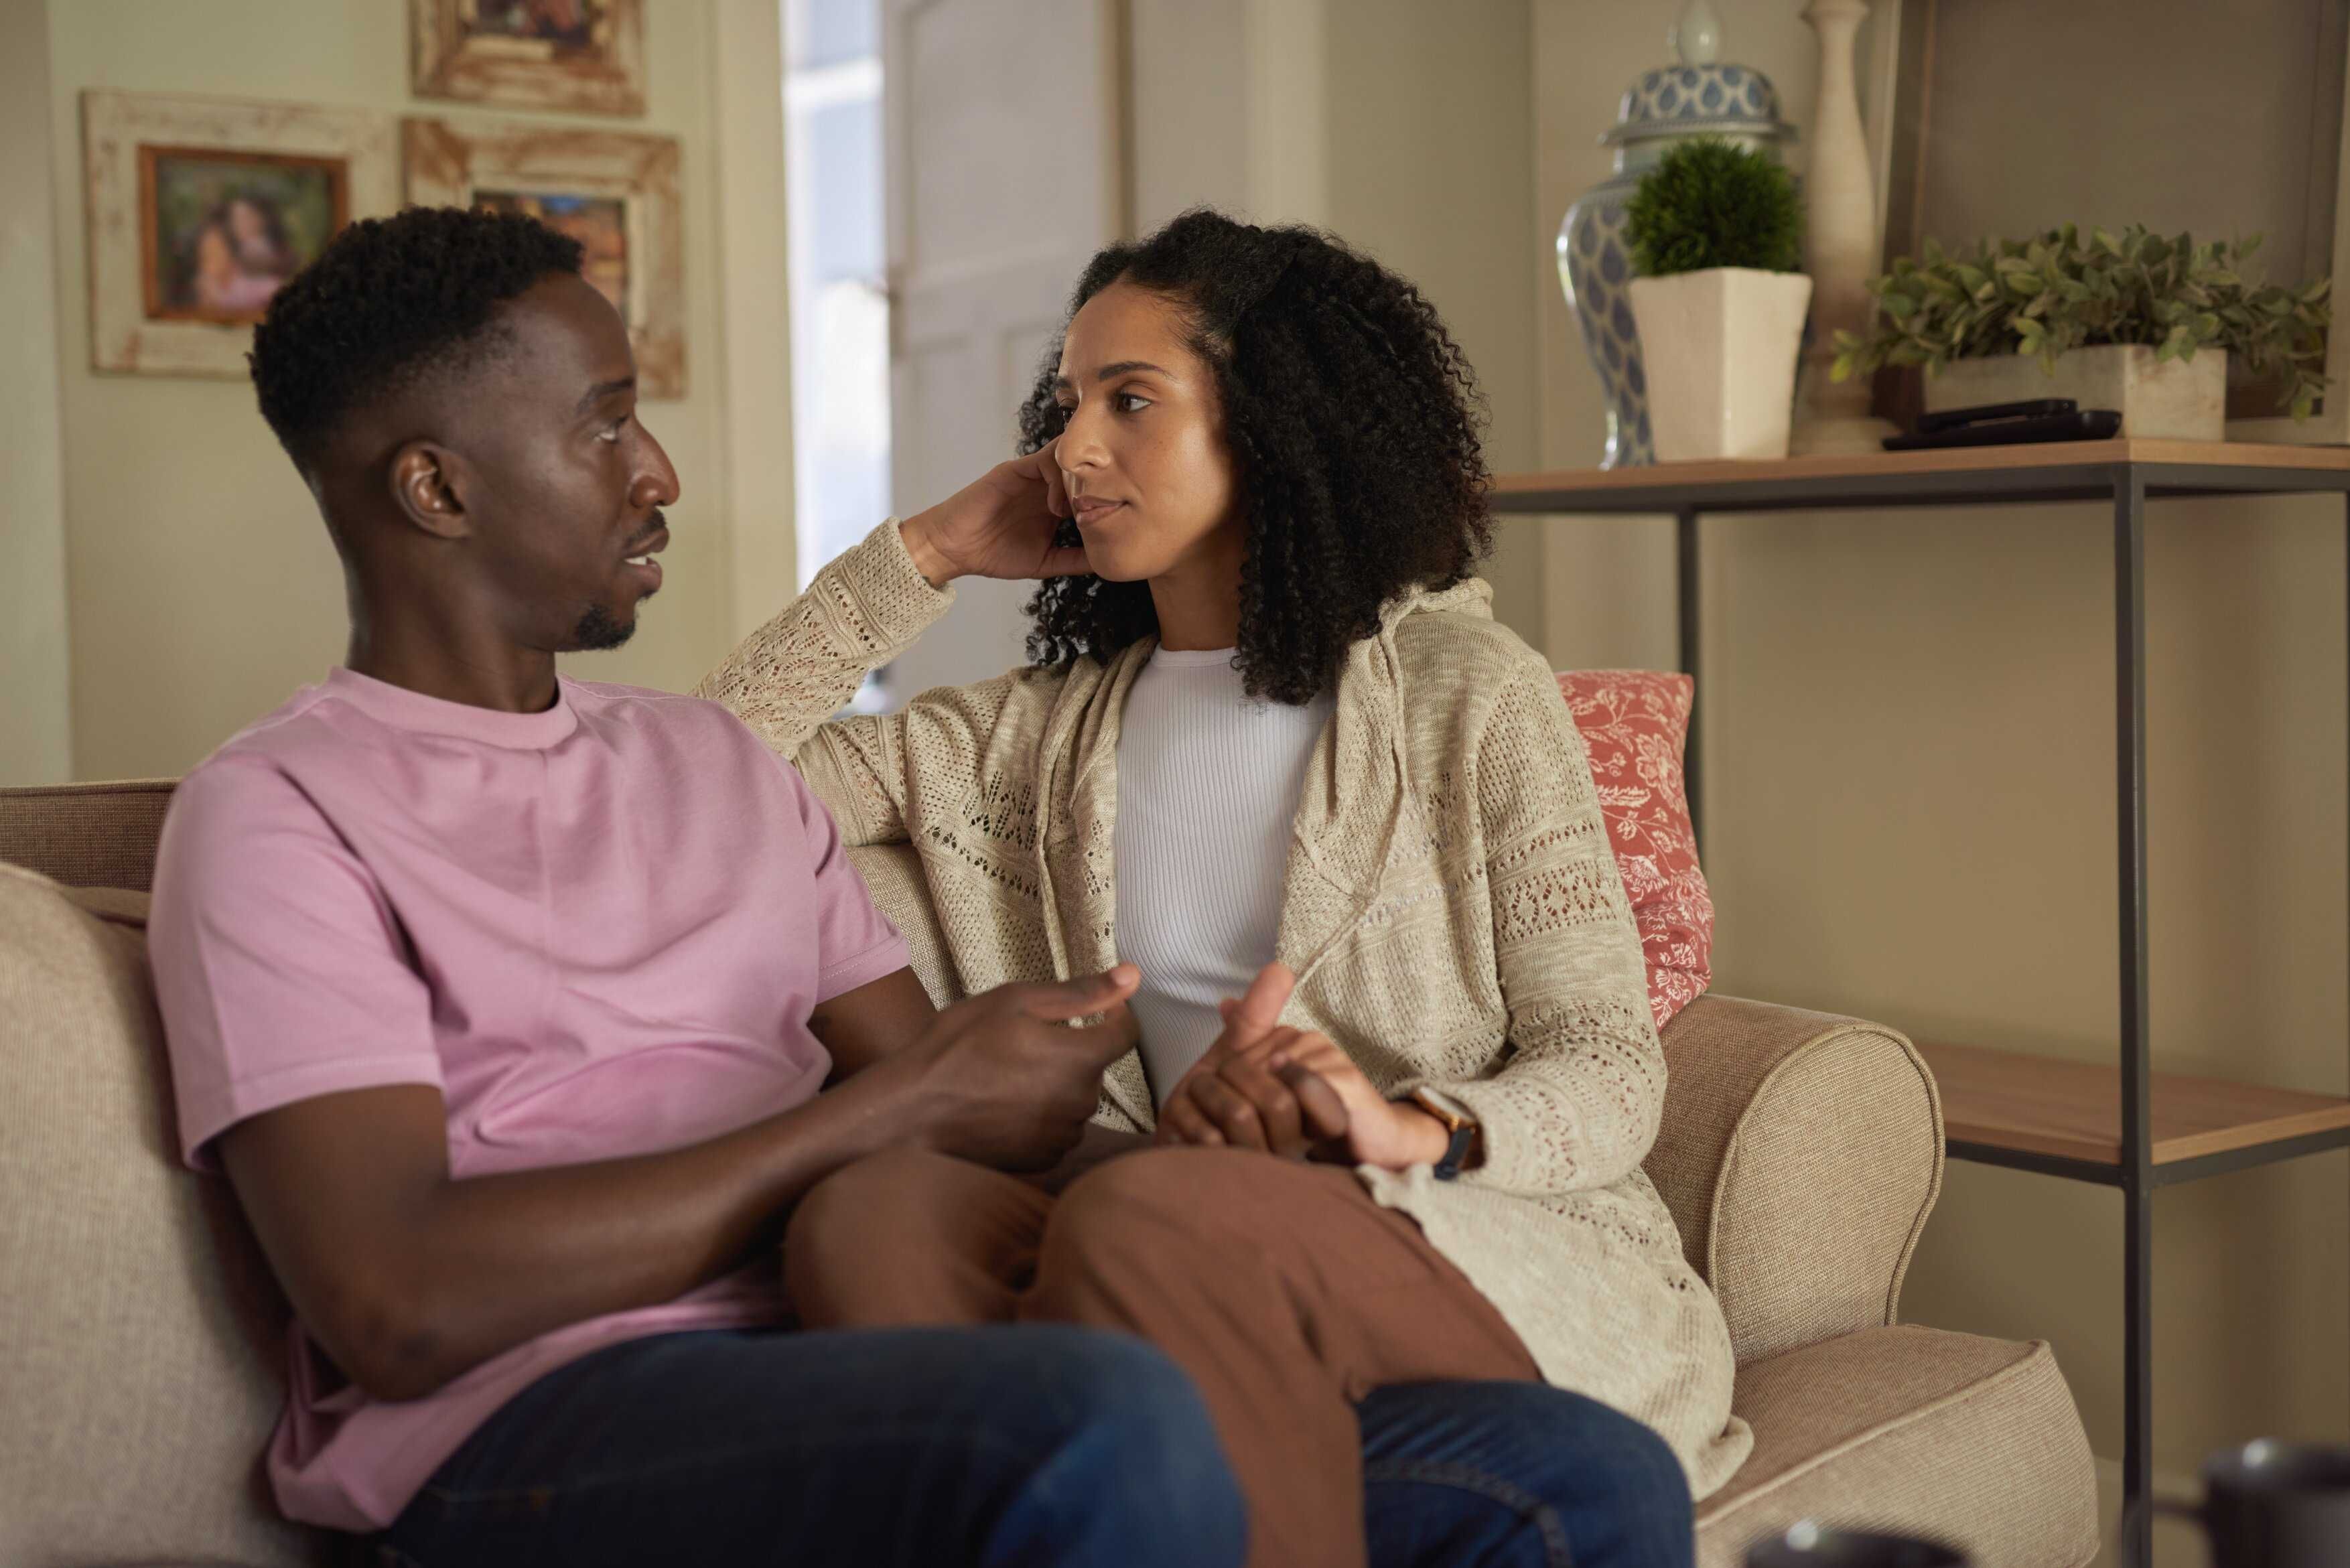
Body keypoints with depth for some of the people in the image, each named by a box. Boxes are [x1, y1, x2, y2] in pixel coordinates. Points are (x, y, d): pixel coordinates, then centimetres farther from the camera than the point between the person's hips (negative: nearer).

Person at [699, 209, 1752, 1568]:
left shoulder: (1465, 692, 6)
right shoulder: (1041, 732, 20)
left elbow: (1613, 1074, 0)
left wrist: (1411, 1128, -21)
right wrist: (926, 554, 13)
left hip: (1510, 1242, -3)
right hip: (1209, 1275, 4)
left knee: (1142, 1220, -37)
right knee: (872, 1215, -30)